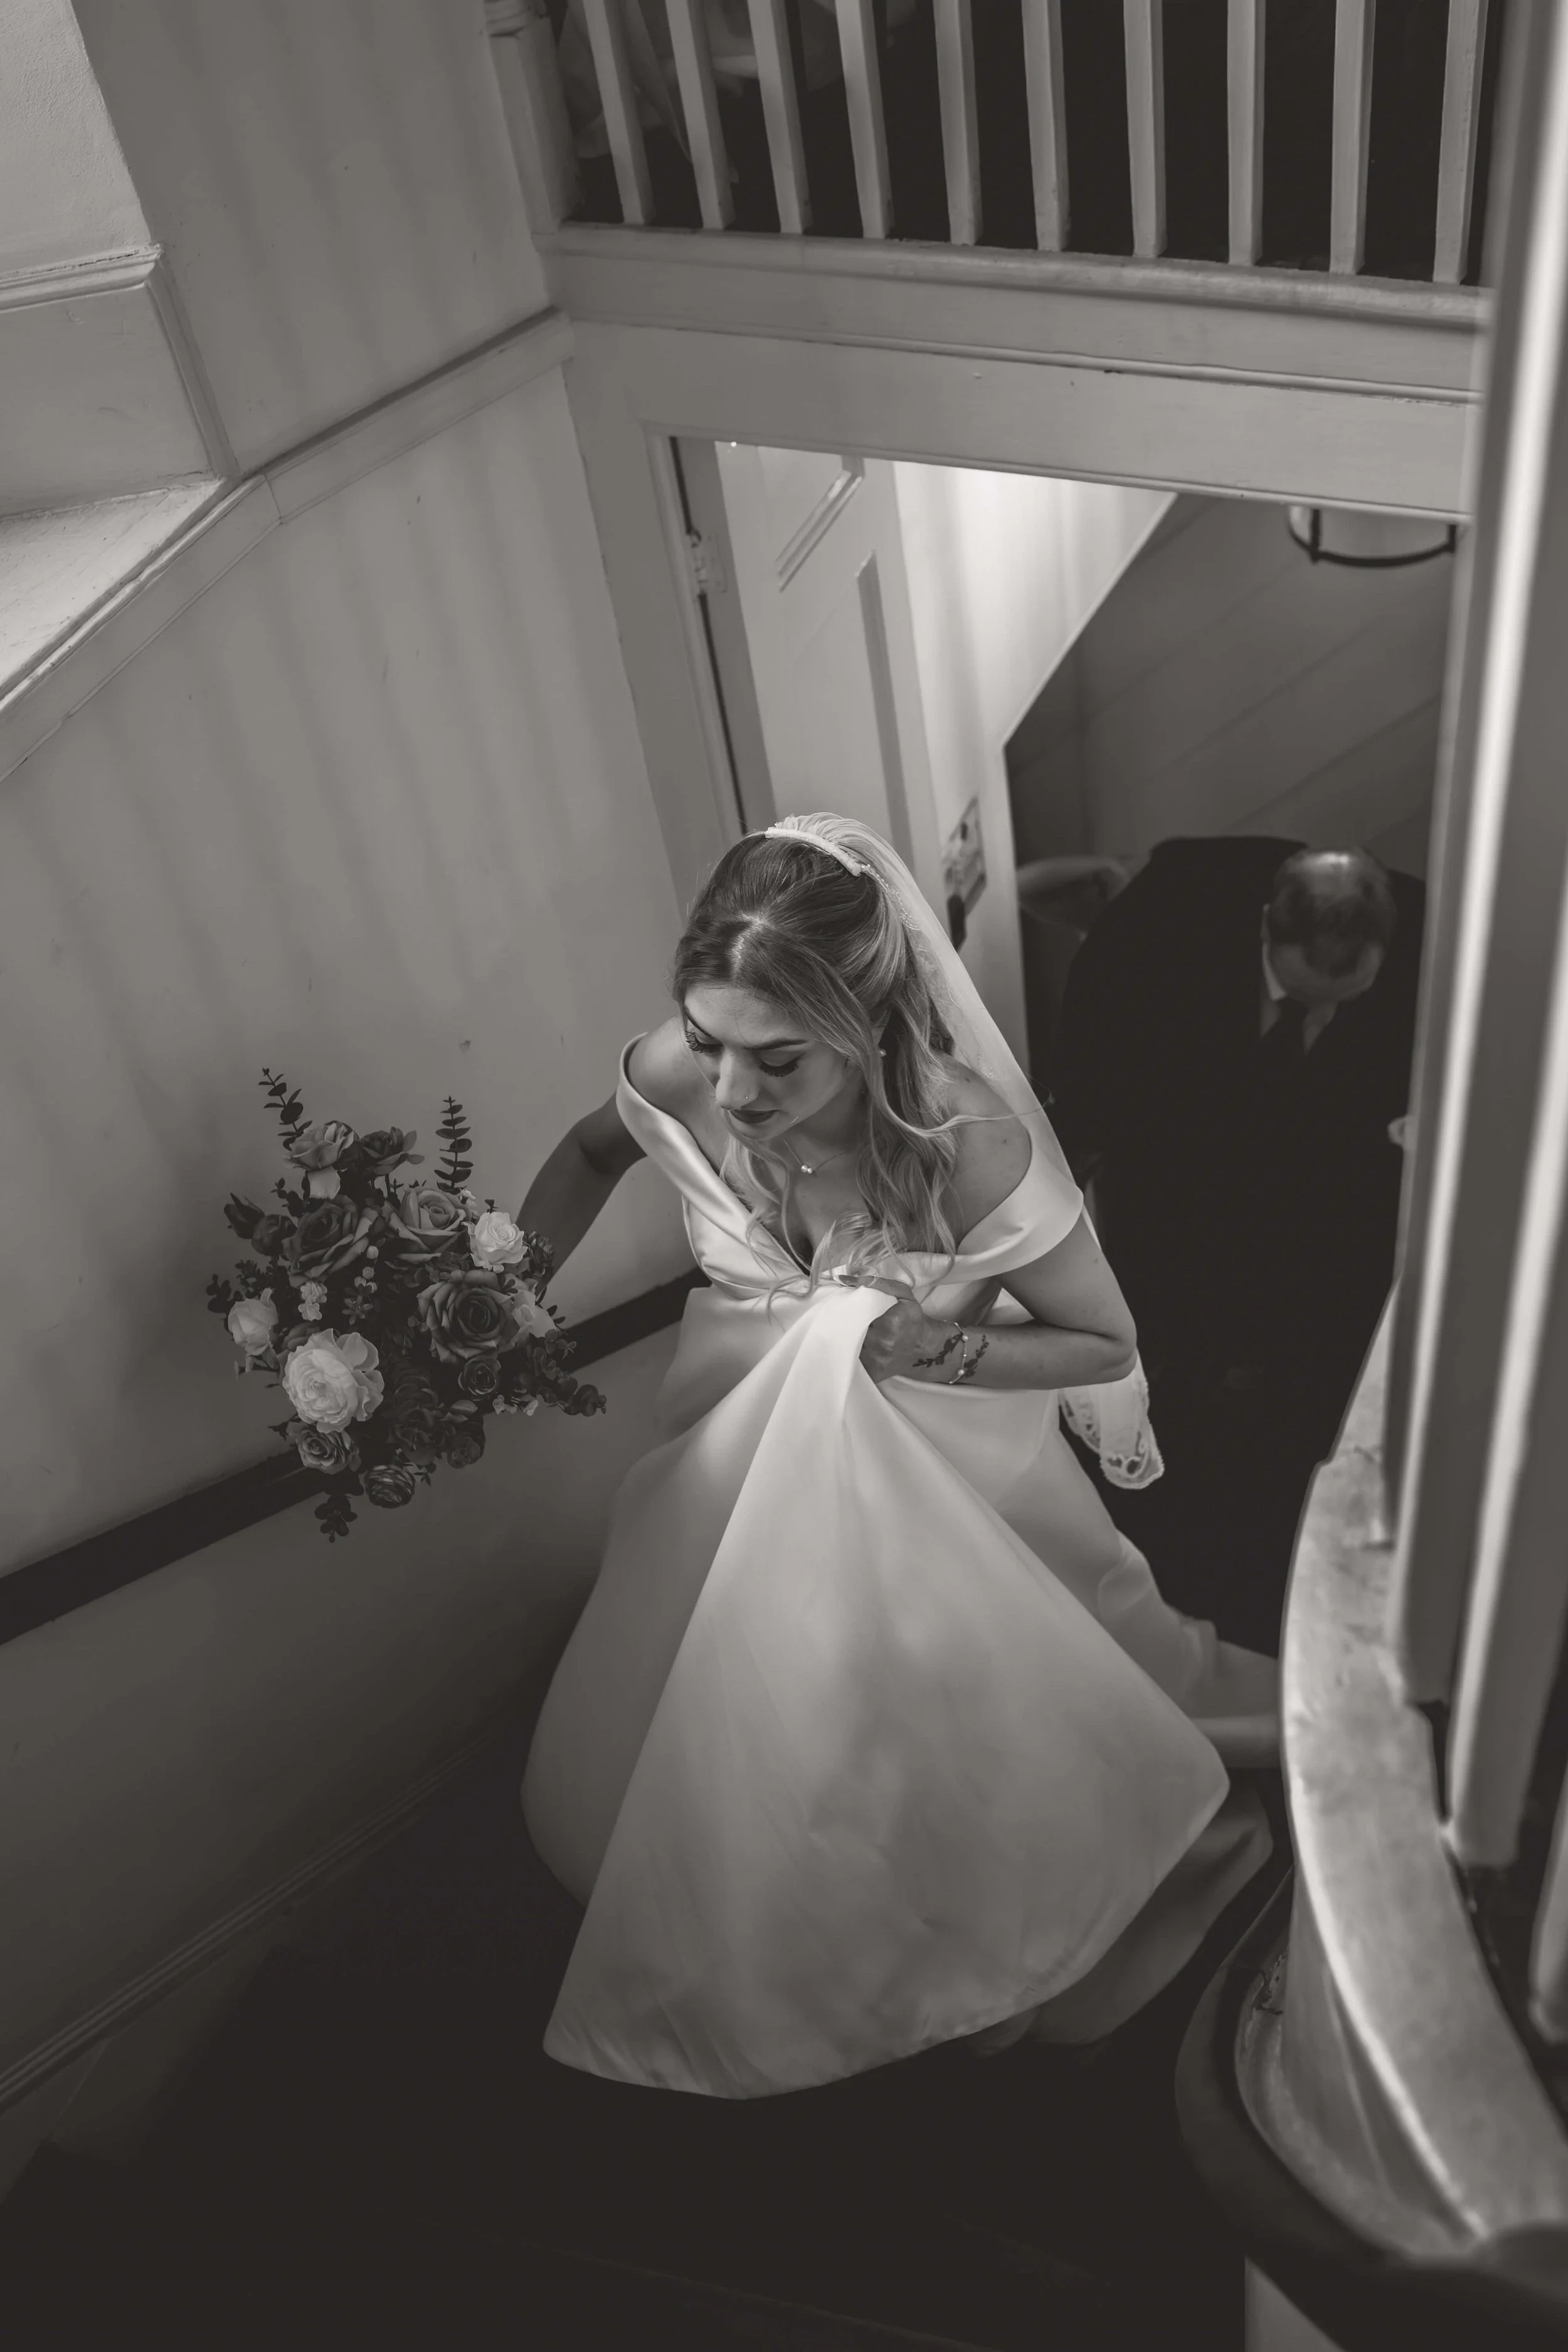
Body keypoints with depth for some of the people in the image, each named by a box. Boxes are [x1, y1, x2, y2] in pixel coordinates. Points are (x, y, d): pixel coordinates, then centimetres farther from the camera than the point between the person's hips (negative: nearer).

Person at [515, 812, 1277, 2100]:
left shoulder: (970, 1146, -36)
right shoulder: (679, 1077, -28)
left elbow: (1106, 1345, -18)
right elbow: (592, 1150, -1)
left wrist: (932, 1351, -33)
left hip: (933, 1474, -3)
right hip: (746, 1463, 4)